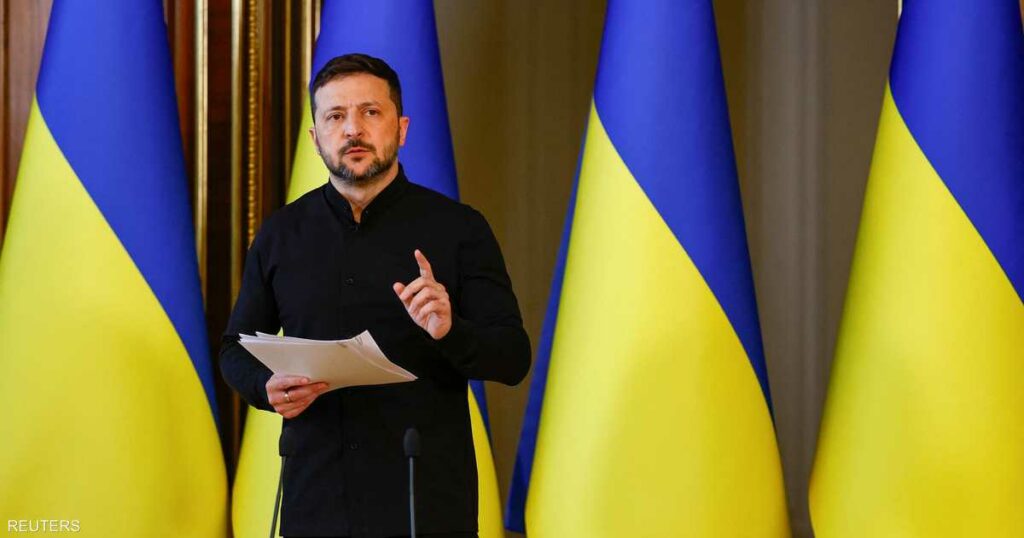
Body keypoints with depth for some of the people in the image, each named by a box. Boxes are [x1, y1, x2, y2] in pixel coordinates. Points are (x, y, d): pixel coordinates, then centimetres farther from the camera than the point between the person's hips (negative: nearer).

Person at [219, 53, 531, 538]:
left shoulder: (459, 229, 0)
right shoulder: (281, 234, 8)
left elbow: (513, 358, -3)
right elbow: (236, 349, 15)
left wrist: (450, 332, -23)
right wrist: (268, 387, -7)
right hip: (315, 494, 2)